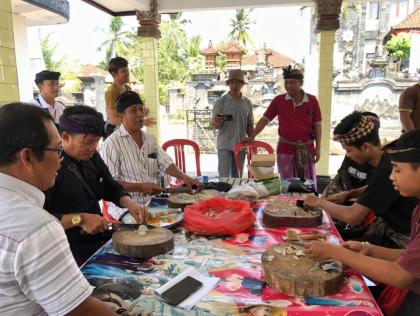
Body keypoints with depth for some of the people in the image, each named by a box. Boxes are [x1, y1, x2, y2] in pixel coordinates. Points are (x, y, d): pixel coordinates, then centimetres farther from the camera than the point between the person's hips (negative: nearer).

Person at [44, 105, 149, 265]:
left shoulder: (92, 157, 6)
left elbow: (111, 188, 17)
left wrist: (130, 204, -2)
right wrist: (79, 219, -26)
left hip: (100, 239, 8)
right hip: (70, 250, -7)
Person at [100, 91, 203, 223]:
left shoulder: (150, 139, 12)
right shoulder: (112, 143, -10)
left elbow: (166, 164, 4)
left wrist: (185, 178, -14)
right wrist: (140, 187, -22)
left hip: (153, 200, 6)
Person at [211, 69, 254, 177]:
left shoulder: (247, 103, 7)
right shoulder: (221, 101, -4)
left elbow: (250, 126, 13)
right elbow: (214, 125, -7)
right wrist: (216, 122, -29)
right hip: (225, 146, -3)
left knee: (237, 177, 12)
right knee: (224, 177, -3)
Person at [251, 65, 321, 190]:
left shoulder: (312, 100, 0)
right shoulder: (279, 100, -1)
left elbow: (317, 125, 4)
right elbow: (265, 119, 1)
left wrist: (318, 147, -2)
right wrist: (252, 137, -7)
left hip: (306, 149, 1)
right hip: (285, 149, 0)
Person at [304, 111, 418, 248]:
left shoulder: (386, 171, -29)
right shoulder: (384, 161, -2)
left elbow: (352, 217, -29)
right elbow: (375, 189, 20)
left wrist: (320, 202, -14)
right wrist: (349, 194, 3)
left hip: (398, 241, -8)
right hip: (388, 227, 8)